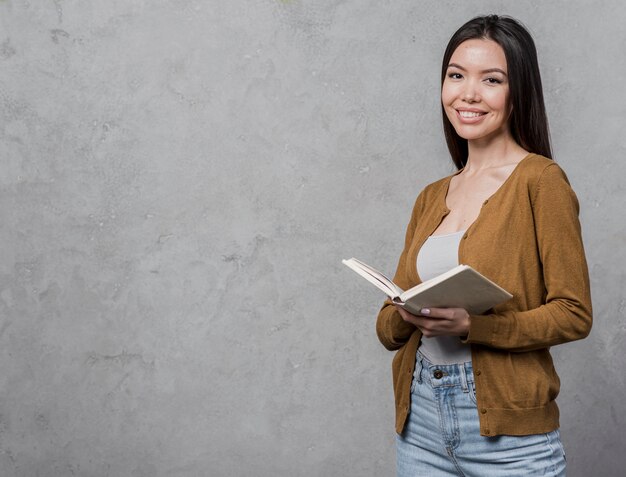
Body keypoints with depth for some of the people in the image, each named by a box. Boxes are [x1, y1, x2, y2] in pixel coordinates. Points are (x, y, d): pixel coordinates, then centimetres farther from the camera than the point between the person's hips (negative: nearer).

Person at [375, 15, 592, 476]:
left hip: (508, 431, -5)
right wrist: (408, 316, -13)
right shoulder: (431, 197, 10)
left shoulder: (540, 180, -7)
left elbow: (574, 313, -10)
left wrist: (474, 326, -22)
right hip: (420, 420, 5)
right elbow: (388, 324, 9)